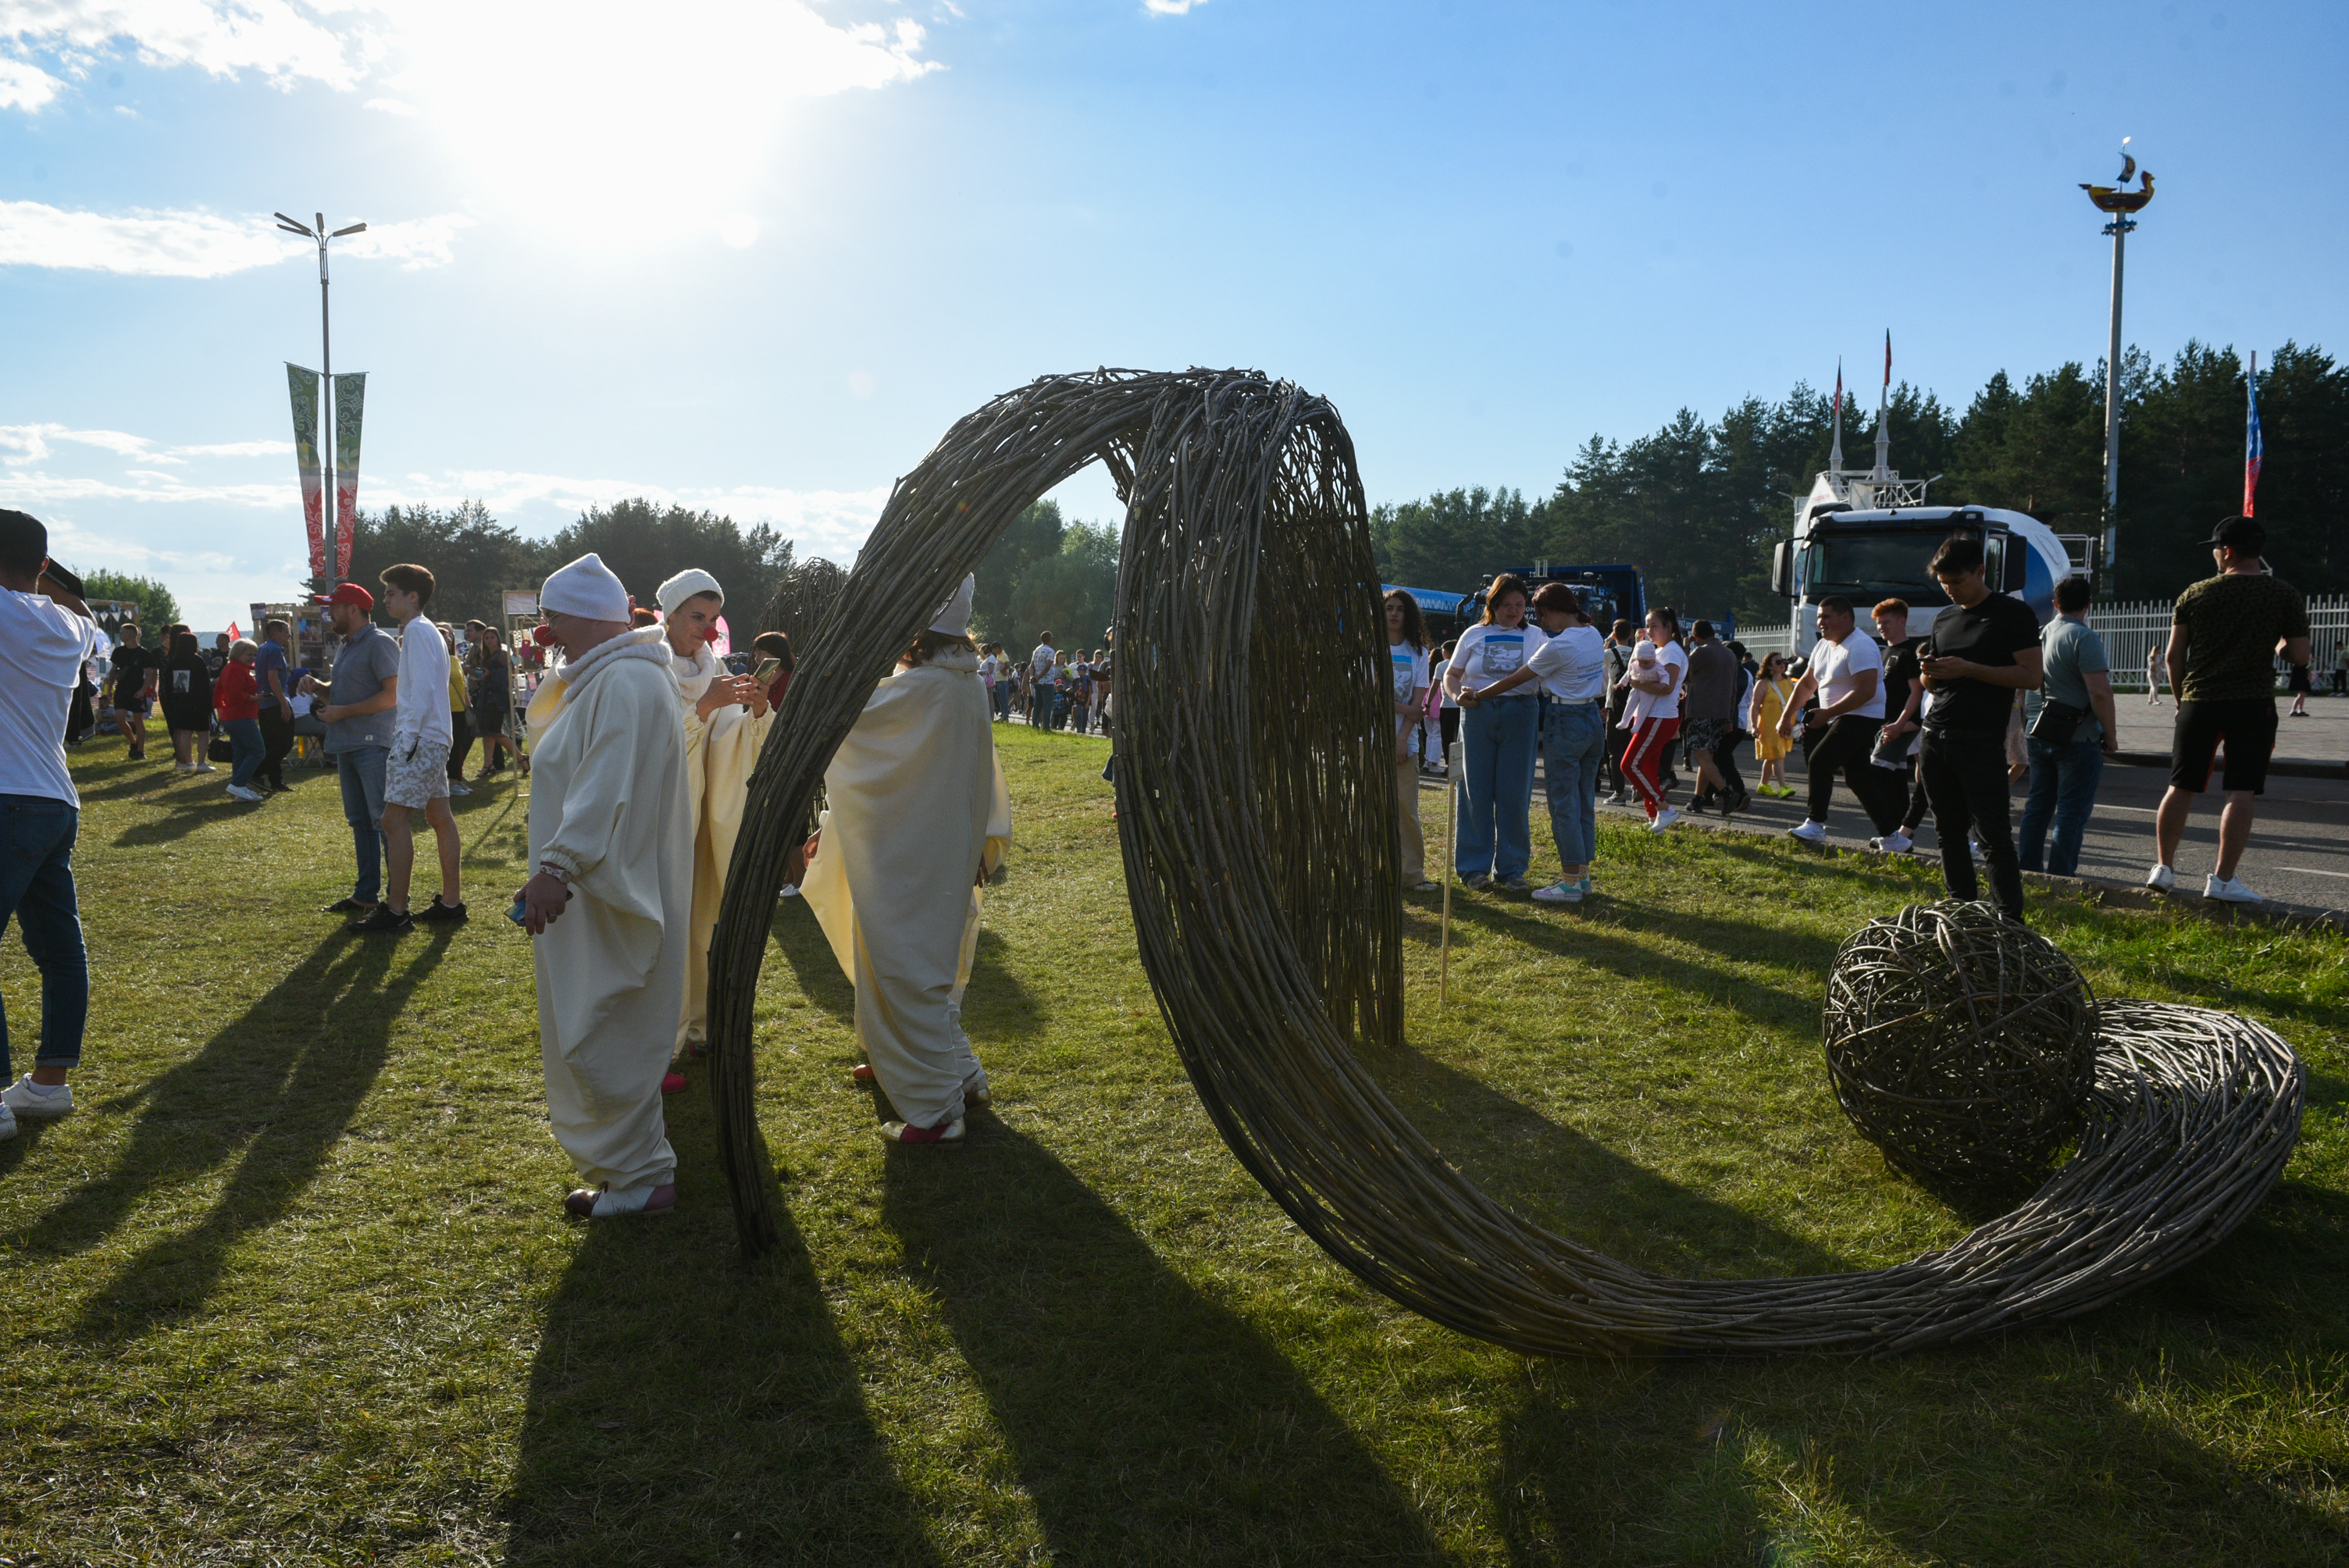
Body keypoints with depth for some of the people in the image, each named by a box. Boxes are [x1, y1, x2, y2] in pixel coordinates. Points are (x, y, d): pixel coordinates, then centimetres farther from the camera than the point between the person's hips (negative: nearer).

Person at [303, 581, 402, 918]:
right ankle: (366, 894, 20)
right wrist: (319, 686, 7)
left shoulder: (379, 644, -11)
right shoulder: (345, 646, 19)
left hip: (374, 745, -10)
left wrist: (342, 712, -16)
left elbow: (392, 696, -19)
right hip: (347, 747, 10)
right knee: (359, 821, 13)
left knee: (384, 821, -9)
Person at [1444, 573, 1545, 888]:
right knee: (1476, 791, 2)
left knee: (1515, 794, 1)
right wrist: (1458, 695, -9)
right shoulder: (1474, 635, 11)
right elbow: (1451, 675, 13)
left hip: (1520, 715, 0)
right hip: (1477, 715, 0)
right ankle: (1475, 866, 10)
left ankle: (1511, 868, 10)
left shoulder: (1534, 635, 11)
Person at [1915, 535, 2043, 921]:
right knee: (1949, 833, 9)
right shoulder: (1944, 619, 17)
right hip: (1936, 739, 6)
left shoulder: (2013, 614, -2)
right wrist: (1930, 672, 0)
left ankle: (2011, 922, -6)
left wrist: (1968, 669, -16)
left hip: (1981, 744, -6)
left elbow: (2030, 677, -9)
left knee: (1994, 837, -8)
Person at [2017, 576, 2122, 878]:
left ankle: (2027, 867, 17)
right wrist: (2111, 736, -11)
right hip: (2077, 738, -7)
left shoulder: (2041, 634, 10)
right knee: (2072, 810, -2)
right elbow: (2100, 693, -20)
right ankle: (2060, 876, -2)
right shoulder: (2084, 638, -14)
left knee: (2038, 805, 14)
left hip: (2040, 734, 7)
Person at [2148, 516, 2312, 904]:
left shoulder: (2195, 594, 2)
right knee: (2242, 793, 0)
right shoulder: (2285, 595, 0)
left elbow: (2173, 657, 3)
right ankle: (2223, 879, -3)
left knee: (2181, 787, 9)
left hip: (2199, 702, 2)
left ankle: (2163, 868, 14)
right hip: (2253, 704, -2)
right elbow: (2300, 656, -1)